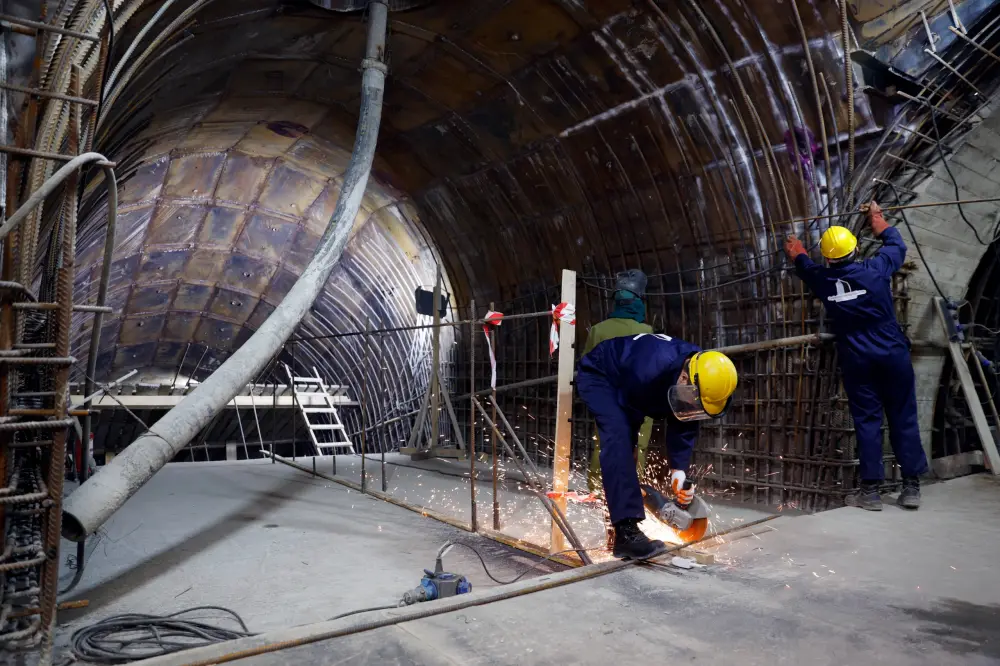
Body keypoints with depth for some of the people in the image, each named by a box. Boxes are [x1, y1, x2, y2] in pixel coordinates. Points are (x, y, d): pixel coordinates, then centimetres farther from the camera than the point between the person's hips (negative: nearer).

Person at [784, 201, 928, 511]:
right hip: (892, 354, 0)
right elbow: (897, 245, 14)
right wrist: (878, 219, 31)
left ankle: (871, 490, 7)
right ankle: (911, 486, 13)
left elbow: (806, 268, 20)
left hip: (857, 360, 0)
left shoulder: (823, 280, -6)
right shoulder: (875, 269, -8)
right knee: (903, 418, 8)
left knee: (866, 421, 6)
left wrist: (796, 252, 43)